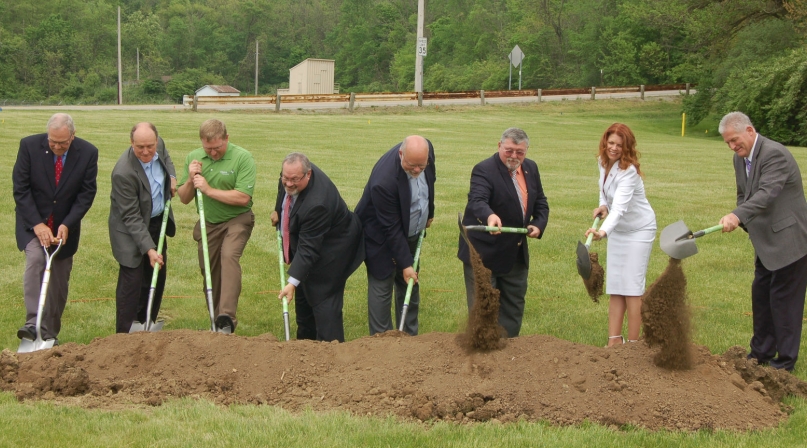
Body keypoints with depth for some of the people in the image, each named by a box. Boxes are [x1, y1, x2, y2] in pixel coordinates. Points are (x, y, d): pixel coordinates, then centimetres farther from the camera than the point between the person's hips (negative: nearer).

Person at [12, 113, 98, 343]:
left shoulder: (88, 152, -11)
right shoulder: (29, 146, -14)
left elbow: (87, 193, -8)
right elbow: (20, 189, -12)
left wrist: (67, 225, -18)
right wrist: (37, 224, -20)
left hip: (66, 225, 2)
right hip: (33, 222, -2)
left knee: (59, 279, 5)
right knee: (35, 260, -25)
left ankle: (50, 333, 17)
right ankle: (34, 325, -29)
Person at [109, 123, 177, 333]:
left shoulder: (159, 144, -12)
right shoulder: (124, 172, -32)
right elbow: (131, 217, -27)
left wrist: (172, 177, 0)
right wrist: (149, 249, -30)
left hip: (157, 222, 8)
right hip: (131, 231, -8)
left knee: (157, 278, 14)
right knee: (132, 282, -6)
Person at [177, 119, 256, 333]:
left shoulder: (243, 158, -15)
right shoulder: (193, 158, 1)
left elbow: (243, 198, -22)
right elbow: (184, 198, 5)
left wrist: (208, 190, -21)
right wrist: (190, 180, -15)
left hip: (237, 220, -5)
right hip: (208, 223, 5)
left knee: (229, 257, -27)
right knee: (209, 269, 8)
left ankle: (226, 317, -31)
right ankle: (216, 320, 22)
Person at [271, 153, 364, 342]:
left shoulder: (316, 204, -40)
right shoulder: (292, 173, -16)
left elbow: (308, 248, -38)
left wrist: (293, 282, -40)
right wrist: (278, 210, 17)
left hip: (330, 249, -10)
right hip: (307, 241, 10)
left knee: (324, 297, -12)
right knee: (303, 295, 18)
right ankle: (305, 341, 32)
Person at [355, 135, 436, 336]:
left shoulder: (426, 150, -18)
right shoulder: (384, 180, -37)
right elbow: (391, 229, -29)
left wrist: (429, 212, 16)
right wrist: (405, 264, -24)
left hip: (411, 234, 7)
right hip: (383, 238, -7)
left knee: (410, 287, 14)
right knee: (381, 288, -2)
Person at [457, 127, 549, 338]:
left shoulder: (531, 168, 5)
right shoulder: (484, 170, -18)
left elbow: (541, 203, 15)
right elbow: (477, 200, -36)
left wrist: (538, 225, -5)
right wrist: (490, 216, -57)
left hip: (516, 254, 7)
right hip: (483, 252, -7)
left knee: (514, 307, 15)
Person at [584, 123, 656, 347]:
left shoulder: (628, 171, -27)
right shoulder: (603, 162, -4)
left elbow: (619, 207, -41)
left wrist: (603, 231, -56)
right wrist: (603, 205, -4)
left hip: (638, 230, -8)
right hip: (617, 230, 8)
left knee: (631, 287, -8)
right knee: (615, 288, 6)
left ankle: (633, 343, -2)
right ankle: (614, 340, 8)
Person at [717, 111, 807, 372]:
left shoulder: (774, 154, -22)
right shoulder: (740, 159, 7)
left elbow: (767, 193, -35)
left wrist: (738, 216, -48)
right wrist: (749, 224, 1)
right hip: (766, 242, 9)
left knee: (784, 298, -3)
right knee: (761, 294, 14)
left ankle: (785, 362, 6)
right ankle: (761, 352, 27)